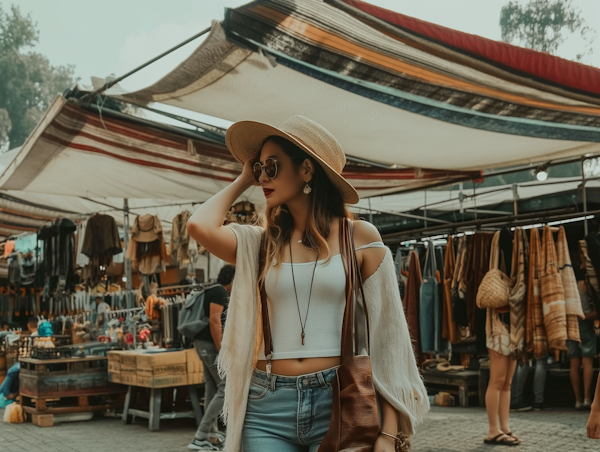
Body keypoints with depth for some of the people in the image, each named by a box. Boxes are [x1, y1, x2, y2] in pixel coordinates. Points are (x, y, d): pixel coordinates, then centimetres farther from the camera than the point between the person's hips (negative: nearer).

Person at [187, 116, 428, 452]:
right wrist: (243, 181, 6)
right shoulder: (261, 243, 8)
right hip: (267, 409, 3)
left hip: (338, 402, -2)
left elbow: (385, 334, 0)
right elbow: (200, 226, -11)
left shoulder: (359, 237, 1)